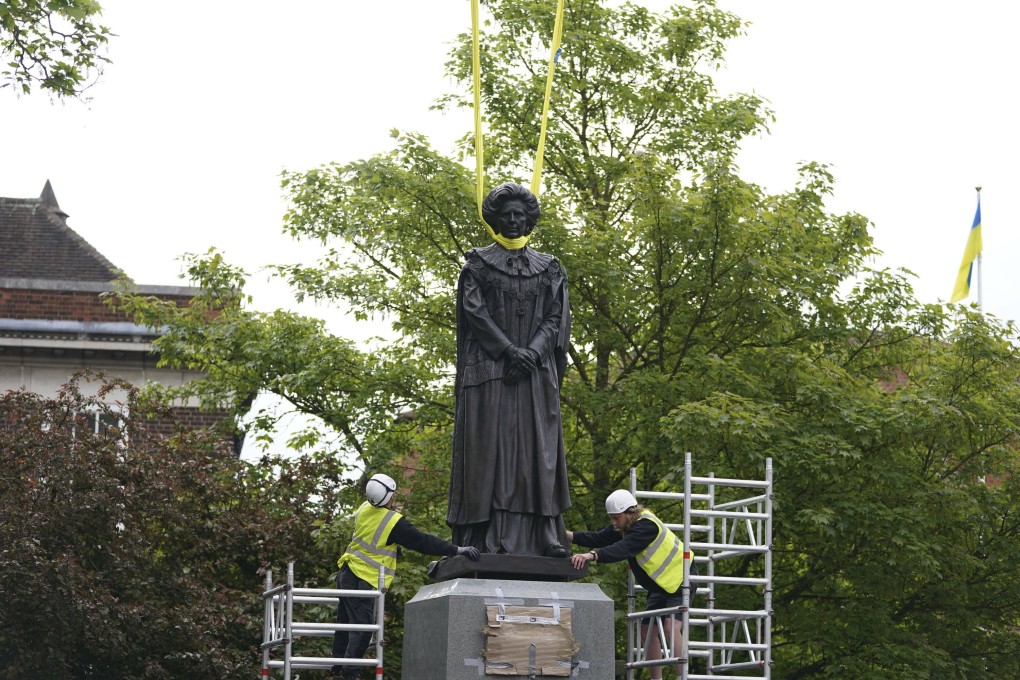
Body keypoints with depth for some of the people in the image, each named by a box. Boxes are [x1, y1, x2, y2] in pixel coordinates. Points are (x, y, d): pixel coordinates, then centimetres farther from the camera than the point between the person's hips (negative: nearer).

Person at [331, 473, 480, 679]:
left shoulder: (364, 509, 2)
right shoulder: (394, 522, -19)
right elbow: (422, 541, -19)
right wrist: (457, 550, -17)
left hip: (347, 573, 8)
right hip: (363, 581, -8)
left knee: (345, 624, 17)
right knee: (362, 629, -4)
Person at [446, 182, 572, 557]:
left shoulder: (549, 269, 14)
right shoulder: (478, 263, 7)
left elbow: (555, 318, 6)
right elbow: (474, 311, -3)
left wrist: (532, 353, -12)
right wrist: (509, 350, -15)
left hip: (535, 373, 2)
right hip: (488, 371, -2)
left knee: (538, 450, -3)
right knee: (489, 449, -7)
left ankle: (545, 538, -5)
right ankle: (485, 540, -10)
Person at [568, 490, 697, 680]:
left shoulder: (647, 526, -29)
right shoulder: (625, 526, 0)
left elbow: (624, 549, -44)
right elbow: (598, 538, -3)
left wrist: (591, 555, -56)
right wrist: (568, 535, -17)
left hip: (681, 577, -10)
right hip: (662, 583, 10)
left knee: (669, 626, -25)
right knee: (647, 629, 9)